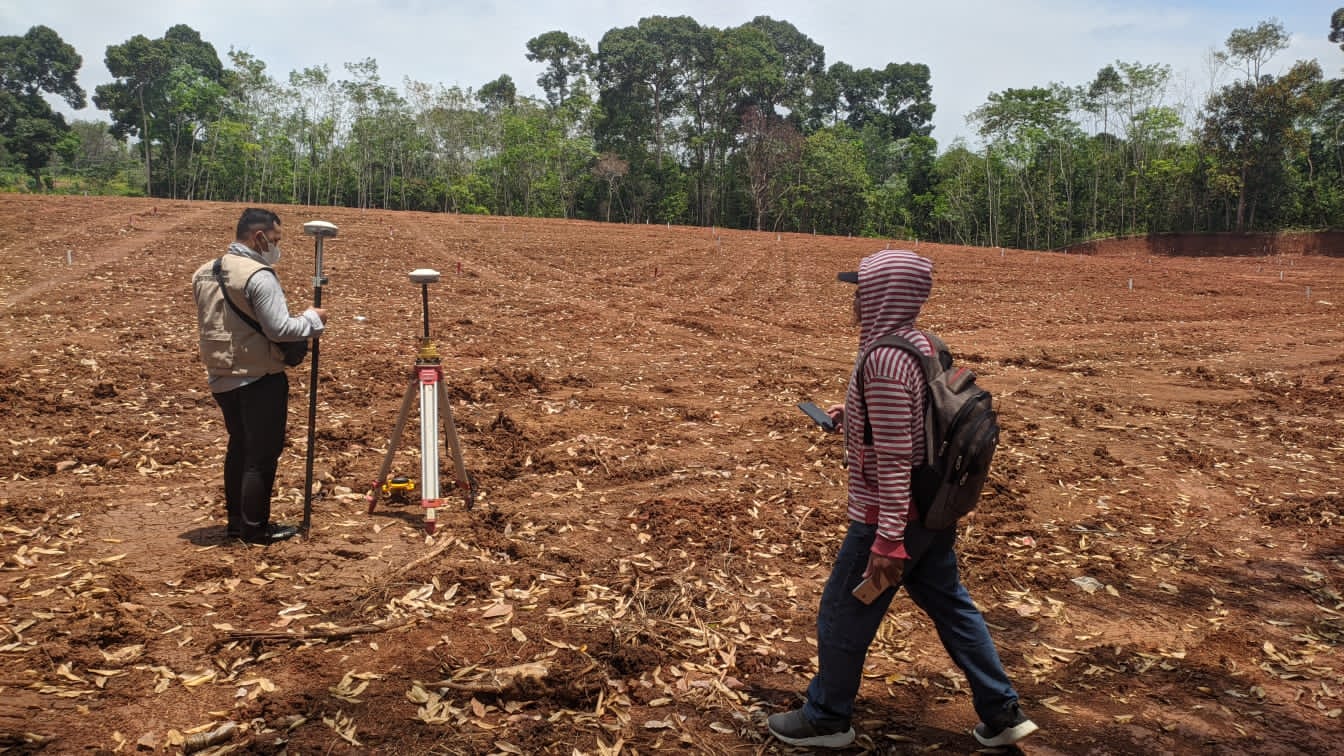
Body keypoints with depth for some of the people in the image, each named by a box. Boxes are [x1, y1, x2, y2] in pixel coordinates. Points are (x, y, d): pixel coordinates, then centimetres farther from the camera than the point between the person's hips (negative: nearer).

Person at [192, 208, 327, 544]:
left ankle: (236, 521, 26)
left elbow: (210, 325, 15)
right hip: (260, 379, -8)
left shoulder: (204, 274, 9)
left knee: (239, 447, 19)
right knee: (262, 454, 1)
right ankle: (255, 528, 7)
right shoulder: (259, 275, -18)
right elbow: (279, 329, -22)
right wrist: (313, 319, -7)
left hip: (222, 377, 9)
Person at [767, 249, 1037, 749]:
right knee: (950, 604, 20)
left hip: (892, 515, -9)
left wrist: (887, 540, -23)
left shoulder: (885, 359, -25)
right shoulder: (924, 345, 4)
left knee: (843, 614, 9)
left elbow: (894, 459, -26)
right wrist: (855, 415, 14)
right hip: (933, 508, 9)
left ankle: (826, 719, 27)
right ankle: (1002, 714, 29)